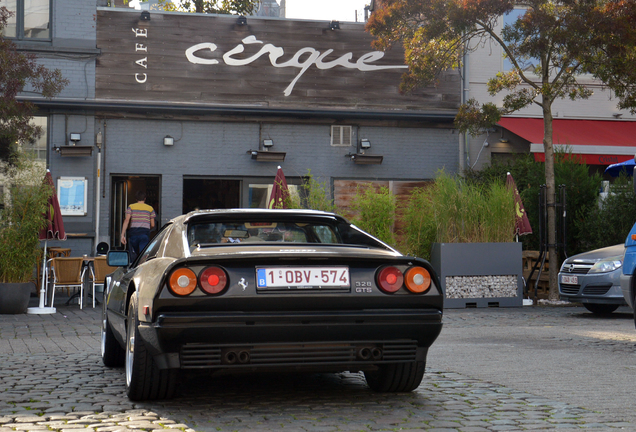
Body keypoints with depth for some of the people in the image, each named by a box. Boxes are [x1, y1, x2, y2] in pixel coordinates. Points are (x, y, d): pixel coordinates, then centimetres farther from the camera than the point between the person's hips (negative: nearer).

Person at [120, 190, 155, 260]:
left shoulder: (131, 207, 9)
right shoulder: (150, 208, 11)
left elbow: (126, 220, -4)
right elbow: (152, 225, 9)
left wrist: (122, 235, -9)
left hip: (133, 232, 1)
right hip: (145, 233, -1)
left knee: (134, 254, 16)